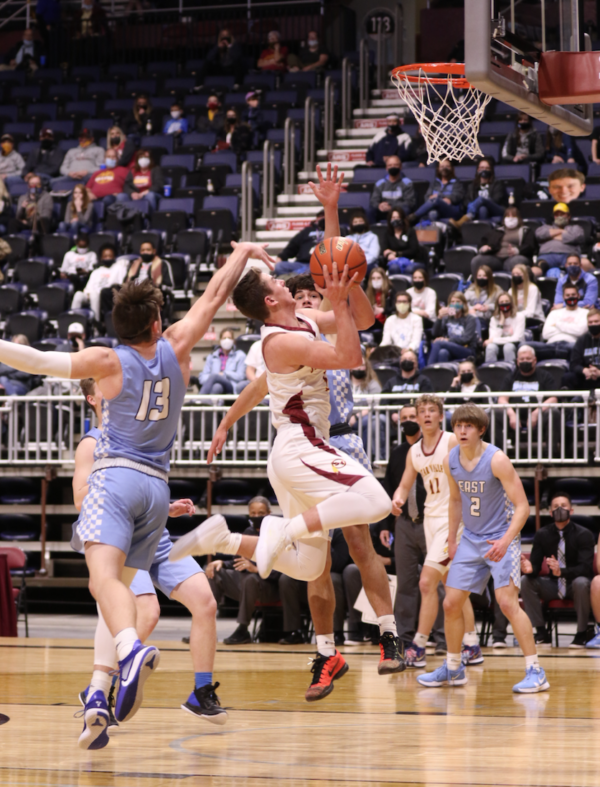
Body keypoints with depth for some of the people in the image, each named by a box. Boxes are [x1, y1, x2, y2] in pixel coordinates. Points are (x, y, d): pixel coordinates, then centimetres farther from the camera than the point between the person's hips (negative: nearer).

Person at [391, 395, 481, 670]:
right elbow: (405, 485, 14)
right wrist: (397, 500, -10)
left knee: (427, 583, -11)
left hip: (451, 518, -7)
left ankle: (418, 648, -6)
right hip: (430, 518, 7)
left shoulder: (452, 442, -10)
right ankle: (472, 646, 15)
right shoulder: (414, 451, 11)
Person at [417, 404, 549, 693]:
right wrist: (452, 539, 18)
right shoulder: (450, 461, 0)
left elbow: (522, 506, -19)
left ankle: (535, 672, -16)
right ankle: (453, 669, 24)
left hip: (501, 538, -6)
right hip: (471, 539, 6)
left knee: (507, 602, -20)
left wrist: (506, 540, -32)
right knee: (451, 604, 5)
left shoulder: (496, 460, -19)